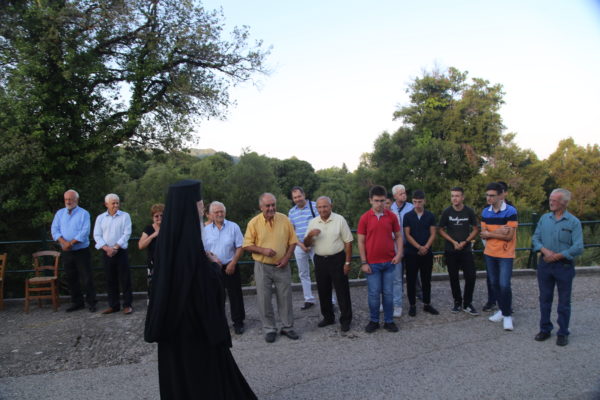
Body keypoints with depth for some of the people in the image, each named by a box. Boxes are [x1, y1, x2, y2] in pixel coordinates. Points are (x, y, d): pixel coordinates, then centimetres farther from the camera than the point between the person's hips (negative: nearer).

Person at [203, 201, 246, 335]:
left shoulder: (233, 227, -3)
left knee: (235, 295, 3)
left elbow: (240, 247, -4)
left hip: (230, 267, -2)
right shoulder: (206, 230, 3)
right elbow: (203, 249, 6)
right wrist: (212, 258, -11)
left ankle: (238, 322, 15)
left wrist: (233, 263, -10)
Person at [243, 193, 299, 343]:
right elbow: (247, 245, -5)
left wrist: (286, 257, -8)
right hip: (262, 267, -1)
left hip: (282, 266, 1)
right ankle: (269, 329, 21)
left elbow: (292, 241, 4)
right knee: (264, 299, 5)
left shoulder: (284, 219, -3)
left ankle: (287, 327, 26)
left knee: (285, 297, 10)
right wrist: (263, 250, -19)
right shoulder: (254, 222, -7)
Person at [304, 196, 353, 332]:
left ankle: (345, 320, 15)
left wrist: (347, 262, -8)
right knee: (323, 291, 13)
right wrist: (310, 235, -16)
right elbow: (306, 244, 6)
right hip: (320, 261, 4)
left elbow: (348, 242, -5)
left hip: (337, 259, -4)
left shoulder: (339, 220, -7)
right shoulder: (313, 222, 4)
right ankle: (328, 317, 30)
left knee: (342, 291, 2)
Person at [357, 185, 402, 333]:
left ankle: (389, 321, 23)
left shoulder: (391, 216, 1)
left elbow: (398, 236, 9)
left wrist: (399, 254, -5)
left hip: (389, 262, 2)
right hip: (372, 263, -1)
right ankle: (373, 321, 21)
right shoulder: (364, 218, -3)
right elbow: (361, 241, -2)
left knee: (388, 293, 9)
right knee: (374, 294, 6)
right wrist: (363, 263, -6)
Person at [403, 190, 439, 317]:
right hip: (412, 253, -1)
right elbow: (407, 235, -5)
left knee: (426, 279, 10)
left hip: (427, 253, 2)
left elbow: (433, 234, 1)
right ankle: (412, 305, 14)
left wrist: (426, 247, -14)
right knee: (411, 280, 3)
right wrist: (419, 247, -15)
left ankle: (427, 304, 22)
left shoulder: (430, 216, 4)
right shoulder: (408, 216, -1)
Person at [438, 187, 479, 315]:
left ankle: (467, 304, 11)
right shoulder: (446, 212, -4)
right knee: (453, 277, 8)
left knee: (471, 276, -4)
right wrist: (453, 242, -10)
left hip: (466, 250, 0)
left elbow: (475, 229, 3)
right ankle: (457, 302, 23)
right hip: (451, 251, 0)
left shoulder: (469, 211, -3)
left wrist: (465, 241, -11)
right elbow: (440, 230, 1)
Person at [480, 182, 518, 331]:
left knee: (504, 285, -8)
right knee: (494, 284, 13)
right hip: (489, 254, 5)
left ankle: (508, 315, 8)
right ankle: (502, 309, 30)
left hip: (505, 255, -5)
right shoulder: (485, 212, 3)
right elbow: (483, 234, -2)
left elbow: (508, 236, -17)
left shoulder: (511, 211, -13)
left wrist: (490, 233, -11)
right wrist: (498, 232, -17)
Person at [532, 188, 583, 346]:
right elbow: (535, 238, 4)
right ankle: (545, 329, 27)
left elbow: (578, 247, -14)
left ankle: (563, 333, 22)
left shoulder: (573, 222, -8)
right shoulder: (544, 218, 4)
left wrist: (557, 256, -16)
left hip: (564, 266, -3)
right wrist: (545, 250, -14)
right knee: (545, 299, 13)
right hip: (545, 264, 4)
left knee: (564, 302, 8)